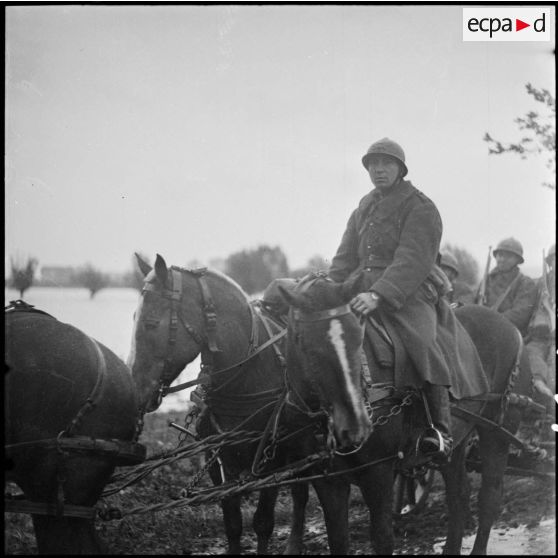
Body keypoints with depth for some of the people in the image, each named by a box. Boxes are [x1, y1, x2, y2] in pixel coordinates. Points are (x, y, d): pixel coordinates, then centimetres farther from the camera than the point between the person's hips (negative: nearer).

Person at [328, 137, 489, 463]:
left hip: (411, 294, -8)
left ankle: (440, 430, -31)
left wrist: (379, 295, -31)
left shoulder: (420, 209, -4)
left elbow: (412, 262, -17)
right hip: (364, 290, 8)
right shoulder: (363, 210, 20)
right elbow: (345, 260, 21)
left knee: (422, 339, -31)